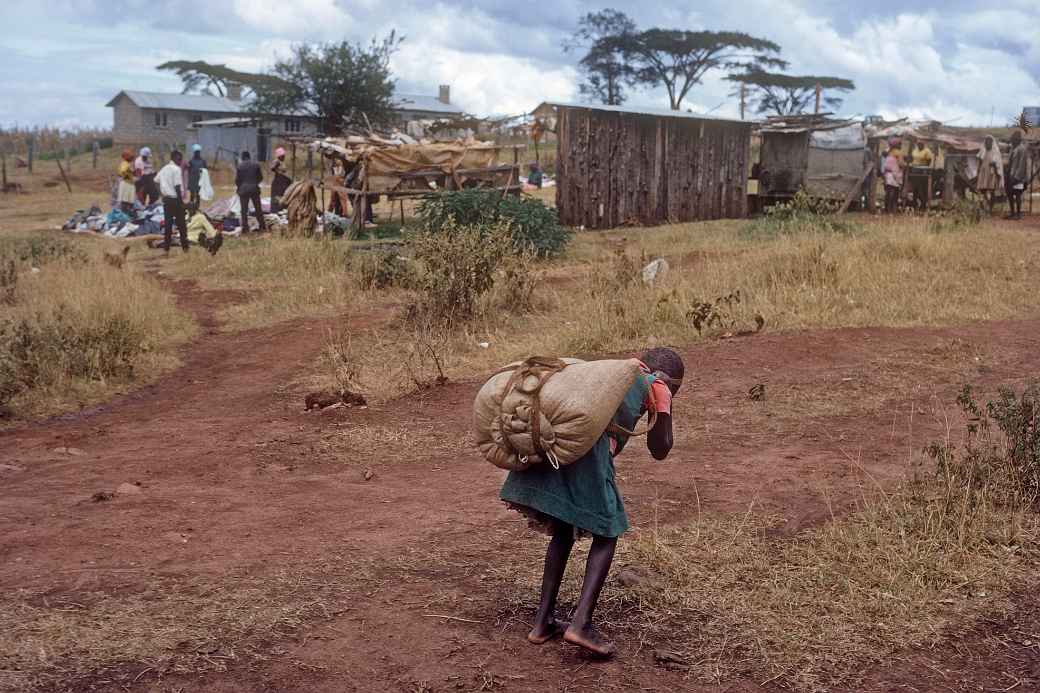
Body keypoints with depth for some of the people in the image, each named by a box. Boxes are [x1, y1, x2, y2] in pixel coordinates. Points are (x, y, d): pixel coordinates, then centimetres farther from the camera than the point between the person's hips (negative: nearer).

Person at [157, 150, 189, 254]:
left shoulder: (164, 169, 12)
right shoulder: (176, 169, -11)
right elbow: (177, 187, -17)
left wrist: (163, 195, 13)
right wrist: (181, 201, -13)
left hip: (166, 199, 6)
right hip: (175, 199, -6)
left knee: (167, 224, 7)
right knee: (181, 224, 4)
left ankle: (166, 247, 4)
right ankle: (184, 247, 7)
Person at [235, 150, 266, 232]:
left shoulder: (240, 166, -6)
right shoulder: (256, 165, 0)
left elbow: (237, 179, -4)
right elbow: (260, 177, 6)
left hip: (243, 189, -2)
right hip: (254, 189, 2)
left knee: (244, 210, 4)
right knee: (258, 209, 11)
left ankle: (245, 227, 1)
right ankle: (262, 226, 14)